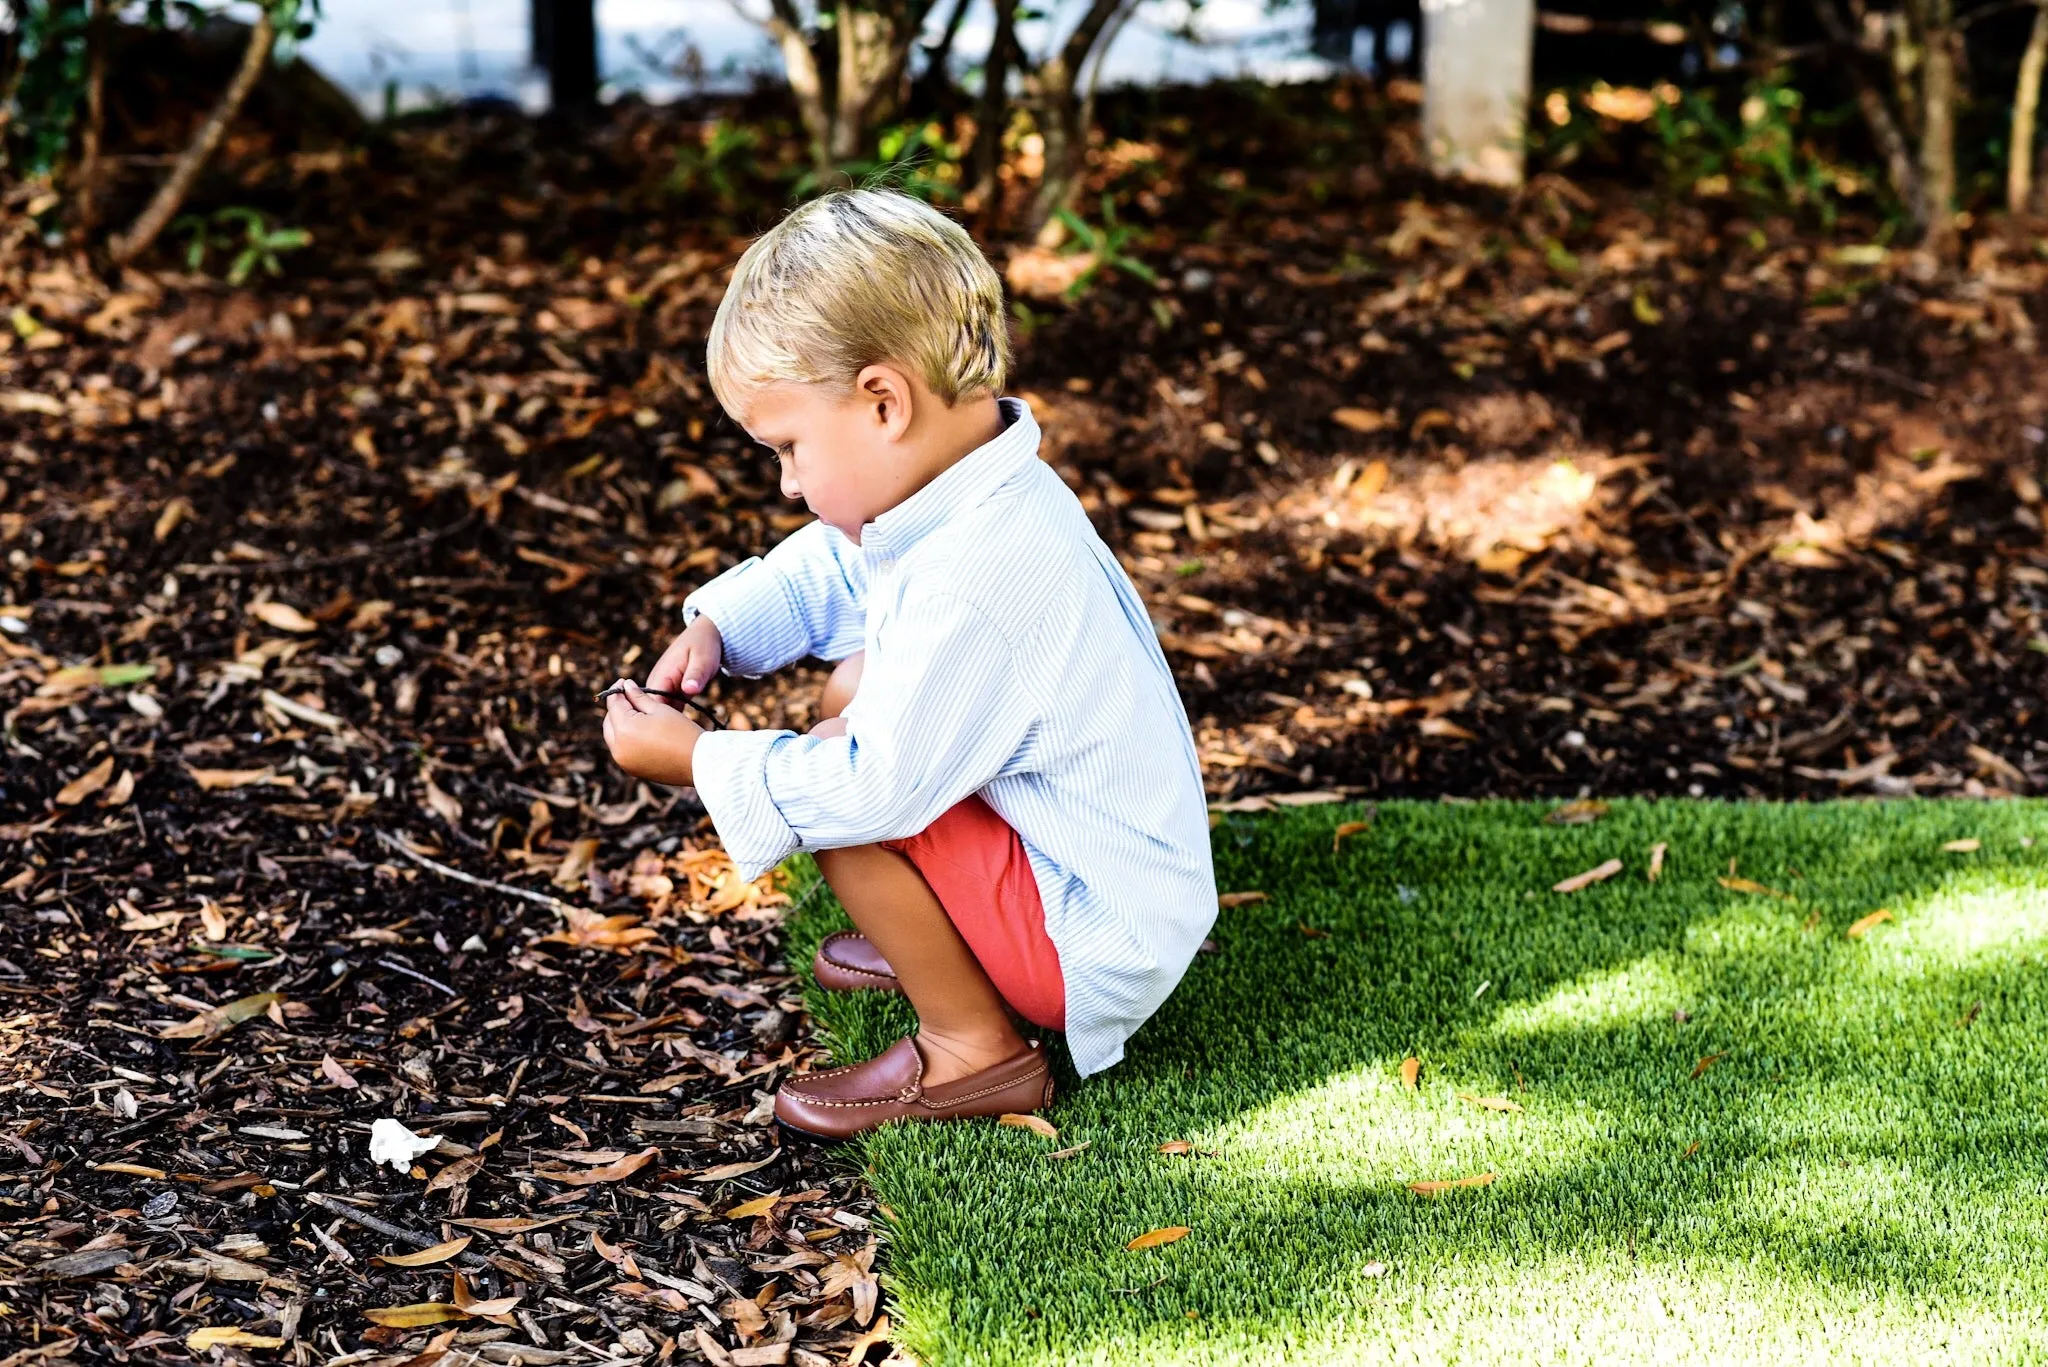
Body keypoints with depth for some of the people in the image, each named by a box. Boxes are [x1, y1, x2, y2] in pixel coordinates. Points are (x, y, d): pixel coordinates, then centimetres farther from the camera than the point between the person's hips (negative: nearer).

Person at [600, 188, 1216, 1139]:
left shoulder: (973, 588, -33)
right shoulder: (969, 486, -1)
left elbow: (868, 790, -29)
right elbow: (825, 571, 19)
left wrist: (694, 761, -17)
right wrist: (719, 626, 3)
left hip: (1098, 949, -10)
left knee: (836, 786, -19)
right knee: (855, 687, 15)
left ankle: (973, 1050, -7)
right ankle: (937, 947, 21)